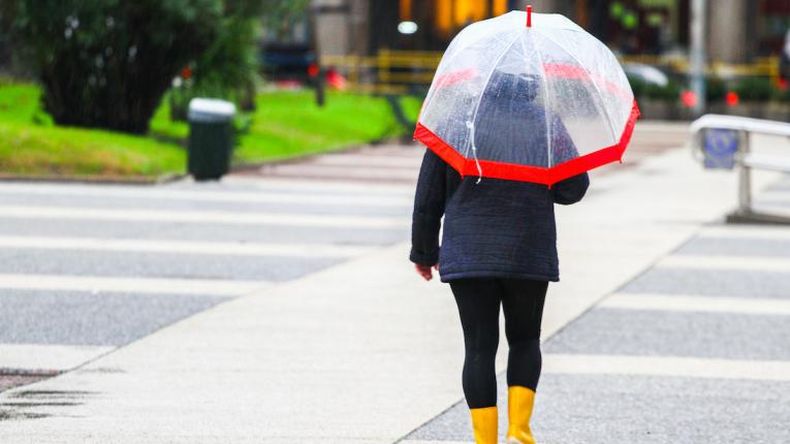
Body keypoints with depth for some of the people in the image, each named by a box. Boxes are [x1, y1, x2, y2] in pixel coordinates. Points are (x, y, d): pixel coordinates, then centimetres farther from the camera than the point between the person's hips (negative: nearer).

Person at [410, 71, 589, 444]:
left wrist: (424, 251, 11)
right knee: (524, 340, 16)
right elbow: (575, 187, -3)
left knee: (480, 347, 3)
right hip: (529, 256, 0)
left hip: (468, 255, 0)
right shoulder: (544, 121, -2)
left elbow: (428, 196, 1)